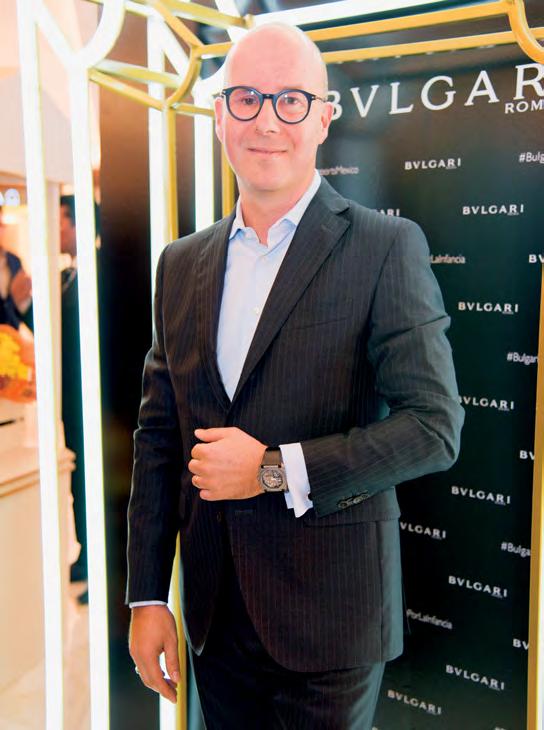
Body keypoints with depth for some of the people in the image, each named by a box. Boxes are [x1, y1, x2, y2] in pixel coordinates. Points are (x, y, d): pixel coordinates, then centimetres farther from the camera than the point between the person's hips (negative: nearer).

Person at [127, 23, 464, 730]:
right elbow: (159, 437, 6)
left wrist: (276, 469, -18)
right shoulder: (182, 264, 5)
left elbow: (435, 427, -14)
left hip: (329, 615, -4)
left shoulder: (387, 248, -9)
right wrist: (147, 597, 5)